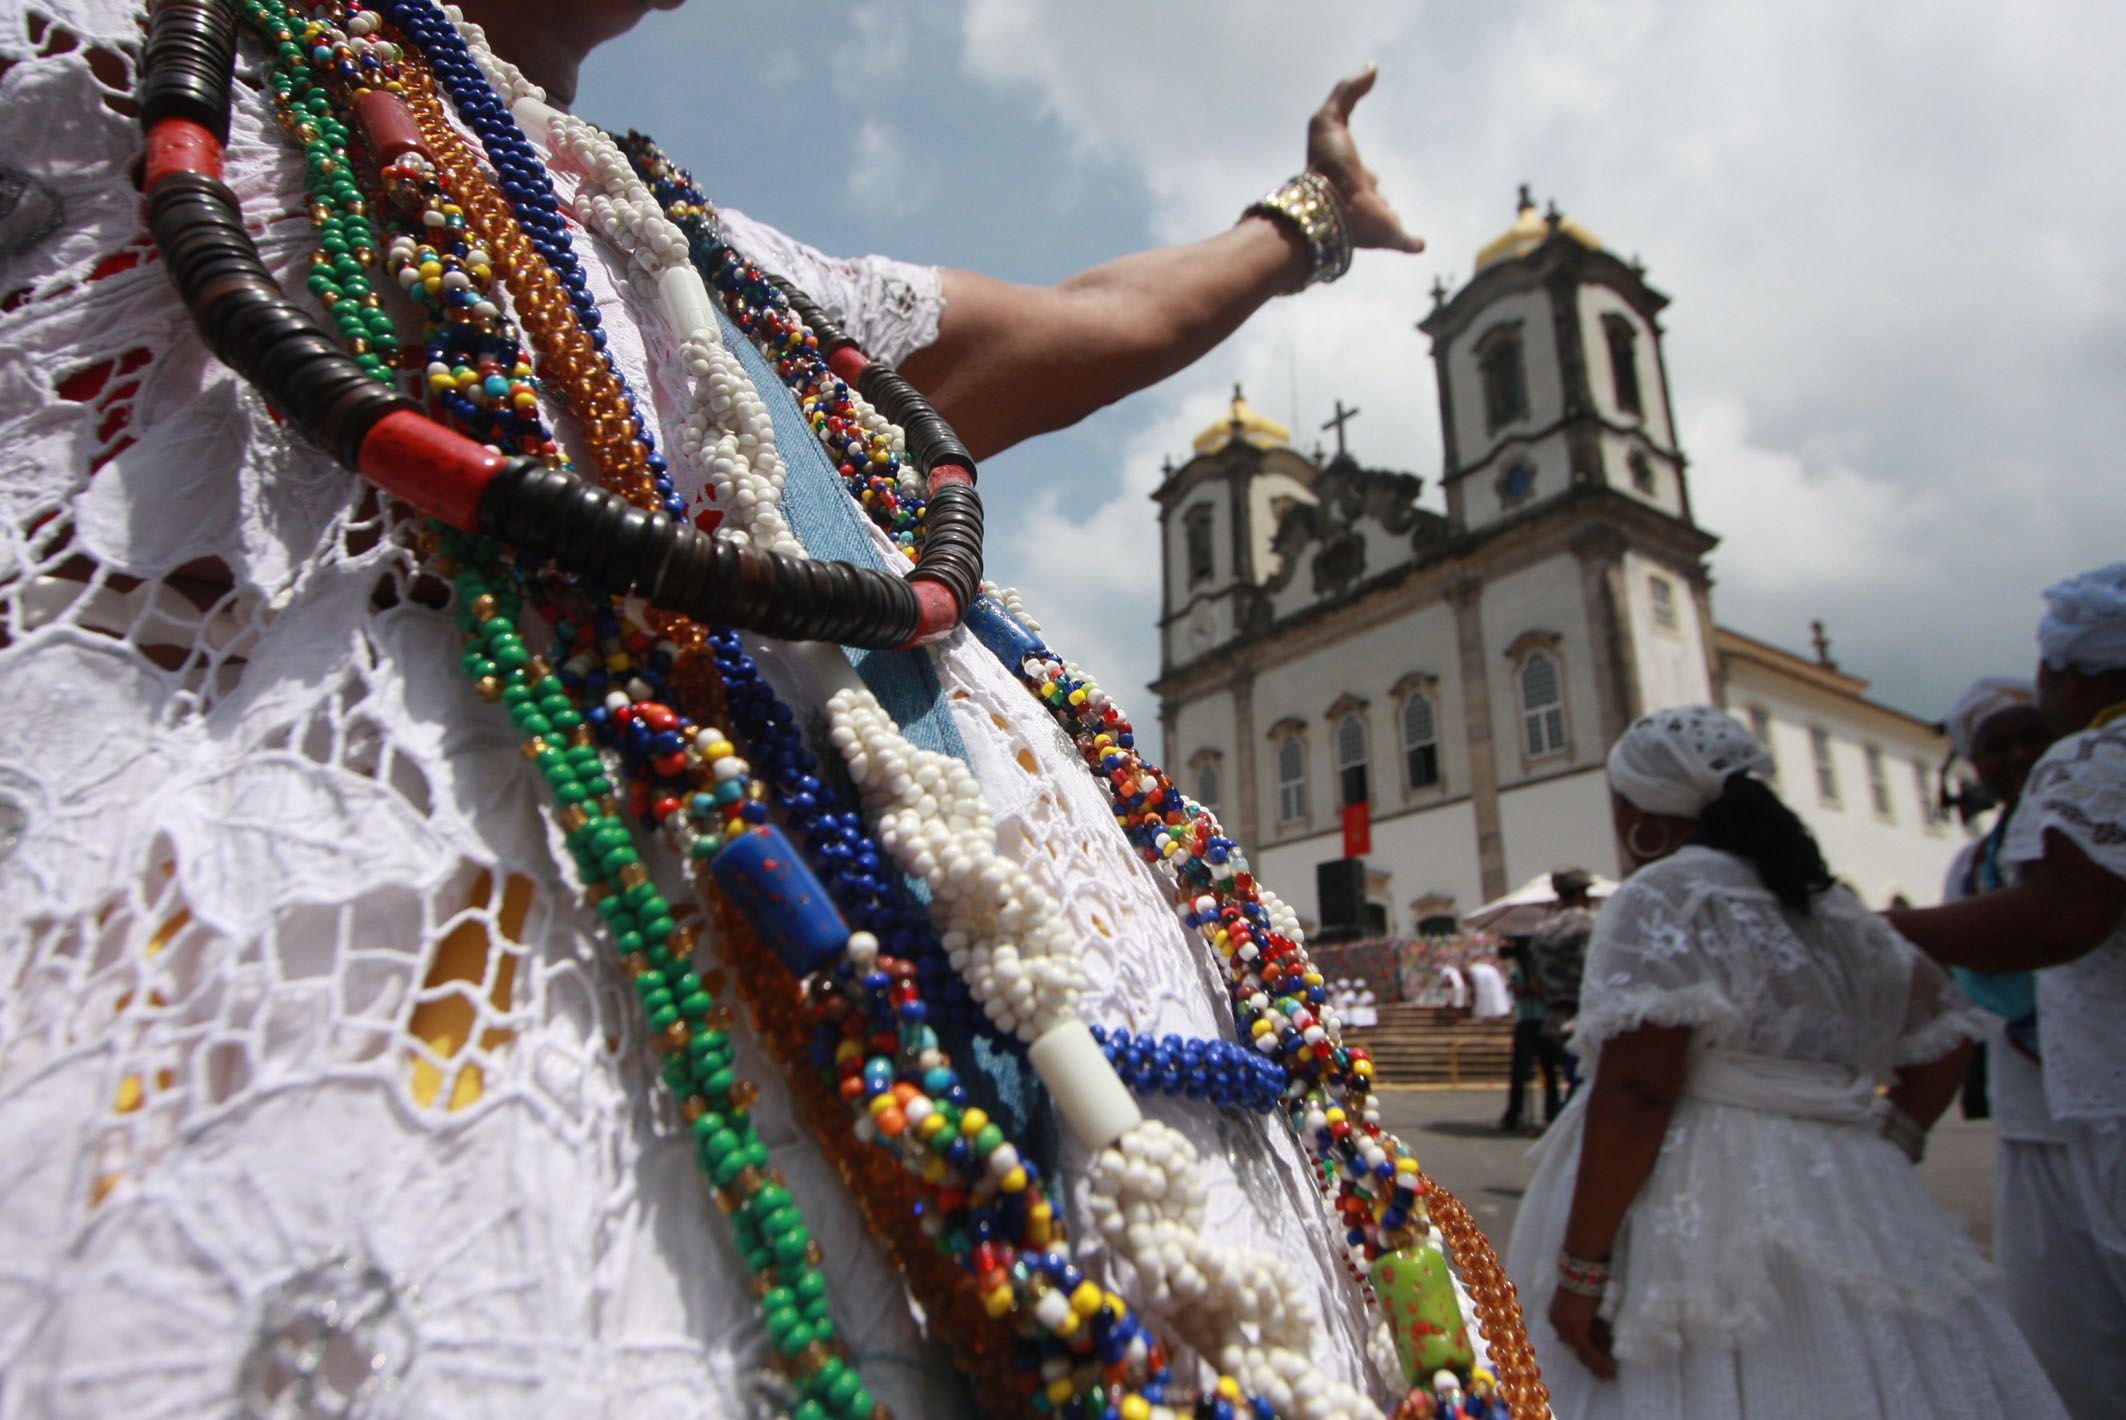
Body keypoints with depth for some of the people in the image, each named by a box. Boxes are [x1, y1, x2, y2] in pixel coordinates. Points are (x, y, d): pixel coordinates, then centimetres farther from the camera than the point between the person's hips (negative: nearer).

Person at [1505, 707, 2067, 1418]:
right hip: (1842, 1203, 8)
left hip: (1704, 1218, -8)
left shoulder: (1658, 900, -11)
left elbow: (1633, 1095, -19)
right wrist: (1885, 1146, 19)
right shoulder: (1831, 907, 14)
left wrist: (1581, 1270, -17)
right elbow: (1942, 1030, 23)